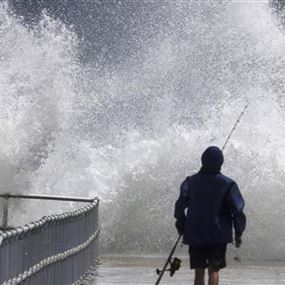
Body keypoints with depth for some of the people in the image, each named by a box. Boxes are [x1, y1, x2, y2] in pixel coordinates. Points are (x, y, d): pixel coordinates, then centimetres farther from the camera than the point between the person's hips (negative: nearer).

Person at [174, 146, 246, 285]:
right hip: (218, 235, -2)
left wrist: (181, 227, 8)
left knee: (199, 272, 10)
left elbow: (180, 205, -4)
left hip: (194, 236, 2)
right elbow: (237, 209, -7)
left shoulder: (190, 181, 0)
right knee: (213, 270, 3)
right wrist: (238, 233, 2)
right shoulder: (227, 184, -6)